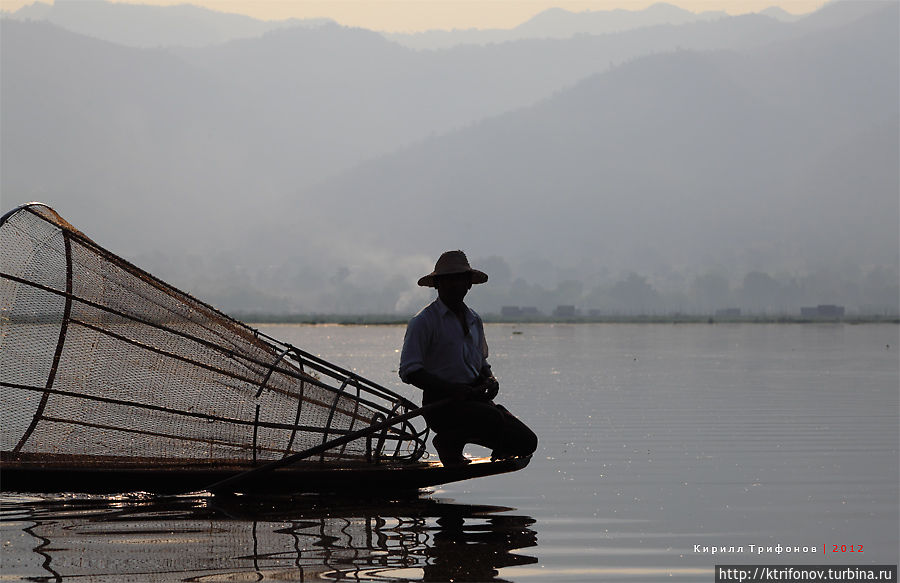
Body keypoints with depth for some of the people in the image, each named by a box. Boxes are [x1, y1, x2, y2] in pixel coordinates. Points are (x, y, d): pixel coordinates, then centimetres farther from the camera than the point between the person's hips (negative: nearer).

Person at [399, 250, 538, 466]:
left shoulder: (474, 321, 19)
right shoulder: (424, 321, -4)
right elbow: (409, 371, -12)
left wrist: (490, 380, 3)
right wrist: (450, 388, -24)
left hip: (476, 399, 6)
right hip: (441, 404, -6)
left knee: (526, 442, -12)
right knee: (493, 419, -33)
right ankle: (447, 441, -4)